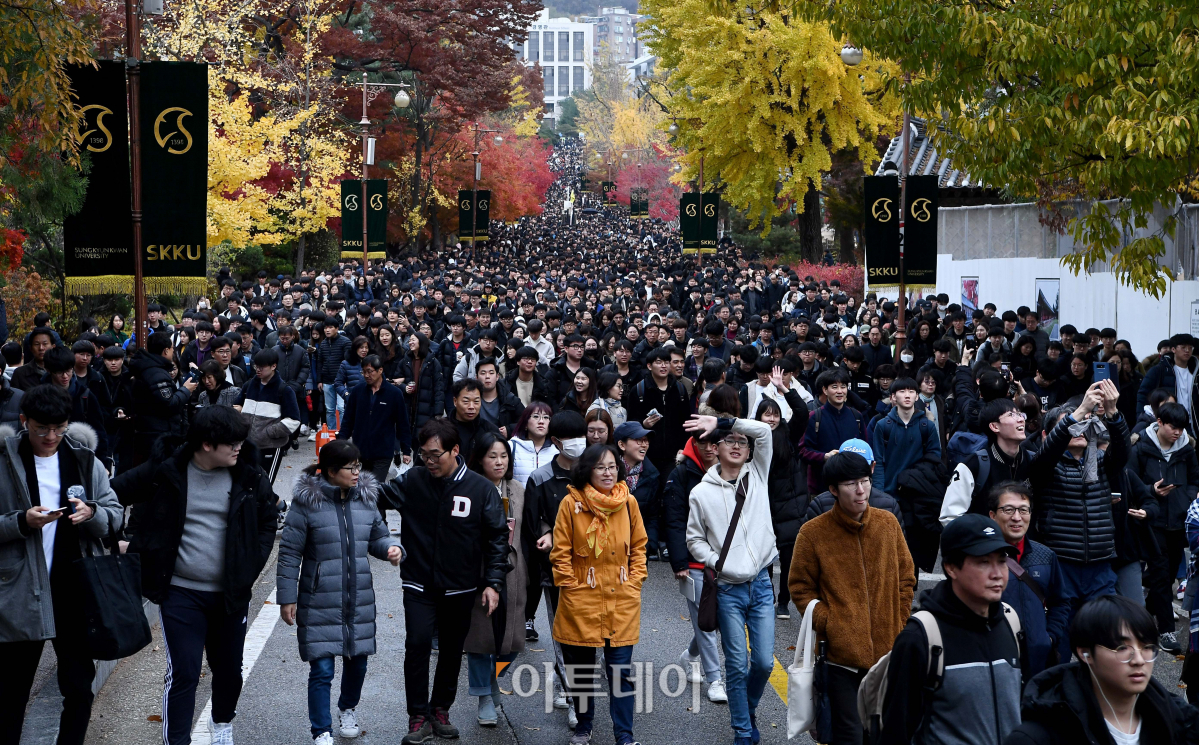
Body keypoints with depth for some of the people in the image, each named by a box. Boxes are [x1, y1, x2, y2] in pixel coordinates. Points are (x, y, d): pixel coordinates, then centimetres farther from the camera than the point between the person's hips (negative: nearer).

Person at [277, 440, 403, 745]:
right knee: (321, 669, -3)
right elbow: (289, 553, -7)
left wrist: (392, 548, -9)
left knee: (357, 661, 16)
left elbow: (377, 537, 15)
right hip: (319, 603, -5)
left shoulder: (366, 498, 3)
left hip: (359, 601, 5)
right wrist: (287, 598, -7)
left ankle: (348, 709, 44)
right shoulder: (307, 502, -11)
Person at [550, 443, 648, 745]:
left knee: (621, 670, 1)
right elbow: (560, 553, -1)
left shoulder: (629, 503, 2)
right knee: (581, 667, 11)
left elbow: (638, 546, 13)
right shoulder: (571, 503, -6)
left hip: (622, 600, 1)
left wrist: (635, 580, 5)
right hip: (582, 599, -1)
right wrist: (570, 585, -5)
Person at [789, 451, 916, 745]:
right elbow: (801, 587, 0)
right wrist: (827, 624, -11)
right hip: (842, 654, -3)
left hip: (889, 650, 3)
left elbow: (906, 578, 12)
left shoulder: (888, 523, 4)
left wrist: (899, 627, 5)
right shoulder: (813, 533, -6)